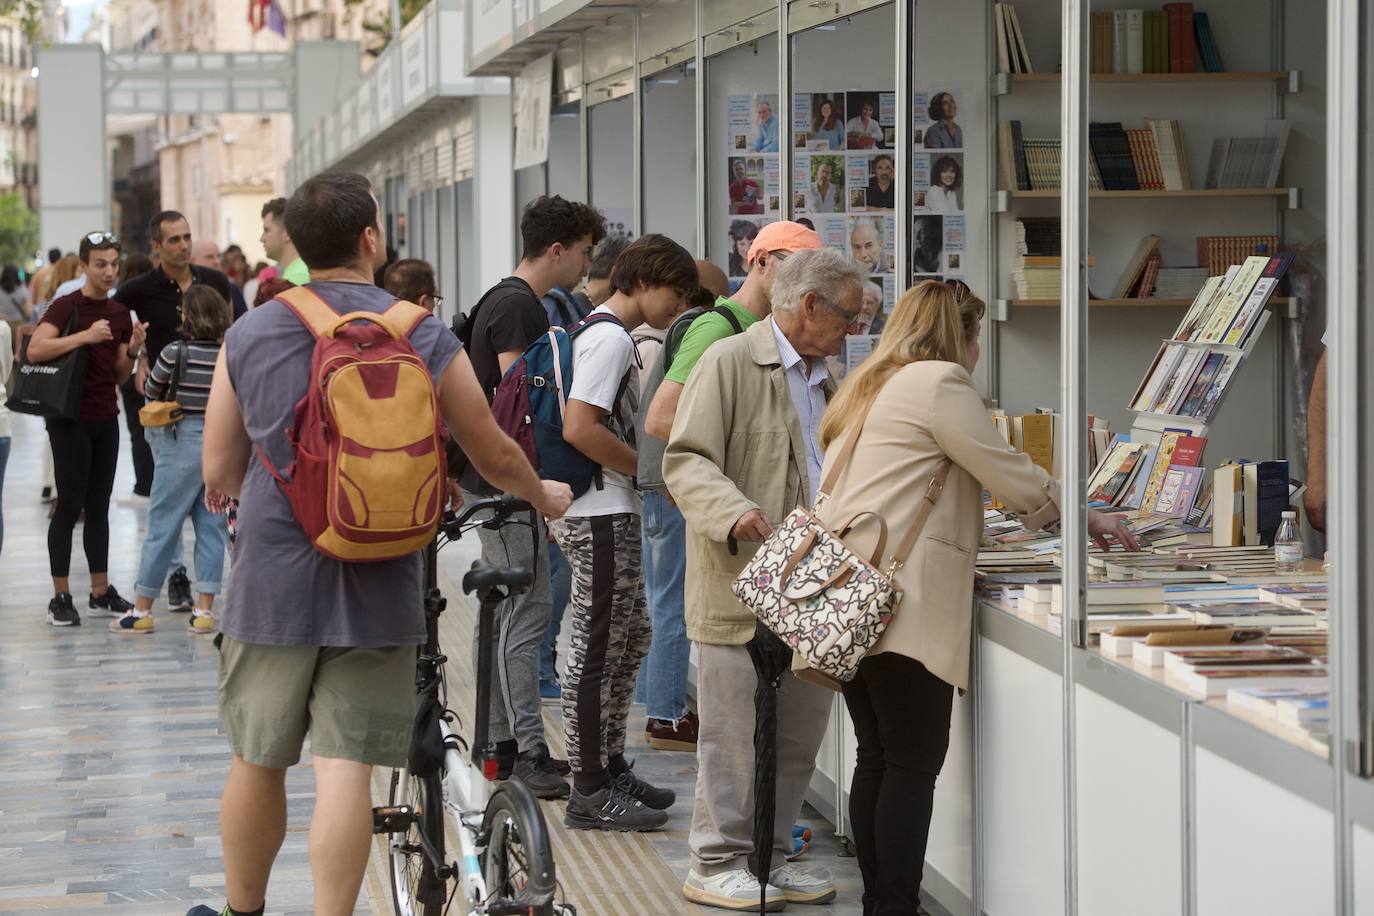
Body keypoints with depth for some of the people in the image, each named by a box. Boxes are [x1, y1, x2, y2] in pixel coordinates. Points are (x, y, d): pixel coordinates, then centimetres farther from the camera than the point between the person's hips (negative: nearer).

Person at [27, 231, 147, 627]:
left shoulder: (120, 314, 11)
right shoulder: (67, 307, -8)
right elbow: (35, 349, -23)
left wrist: (133, 350, -3)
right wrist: (85, 336, -26)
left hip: (106, 419, 6)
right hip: (70, 418, -6)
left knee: (99, 506, 11)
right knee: (70, 504, -5)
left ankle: (101, 592, 17)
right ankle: (60, 598, 0)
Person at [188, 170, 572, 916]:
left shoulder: (248, 334, 0)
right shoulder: (425, 338, -4)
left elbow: (218, 474, 7)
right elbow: (496, 457, 6)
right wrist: (545, 496, 28)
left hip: (271, 581, 2)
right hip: (376, 586, -2)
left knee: (257, 763, 15)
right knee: (345, 771, -1)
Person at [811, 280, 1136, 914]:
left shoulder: (869, 387, 24)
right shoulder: (939, 382, -5)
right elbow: (1011, 475, -5)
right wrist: (1084, 515, 11)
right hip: (901, 596, -9)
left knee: (877, 759, 11)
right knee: (914, 763, -6)